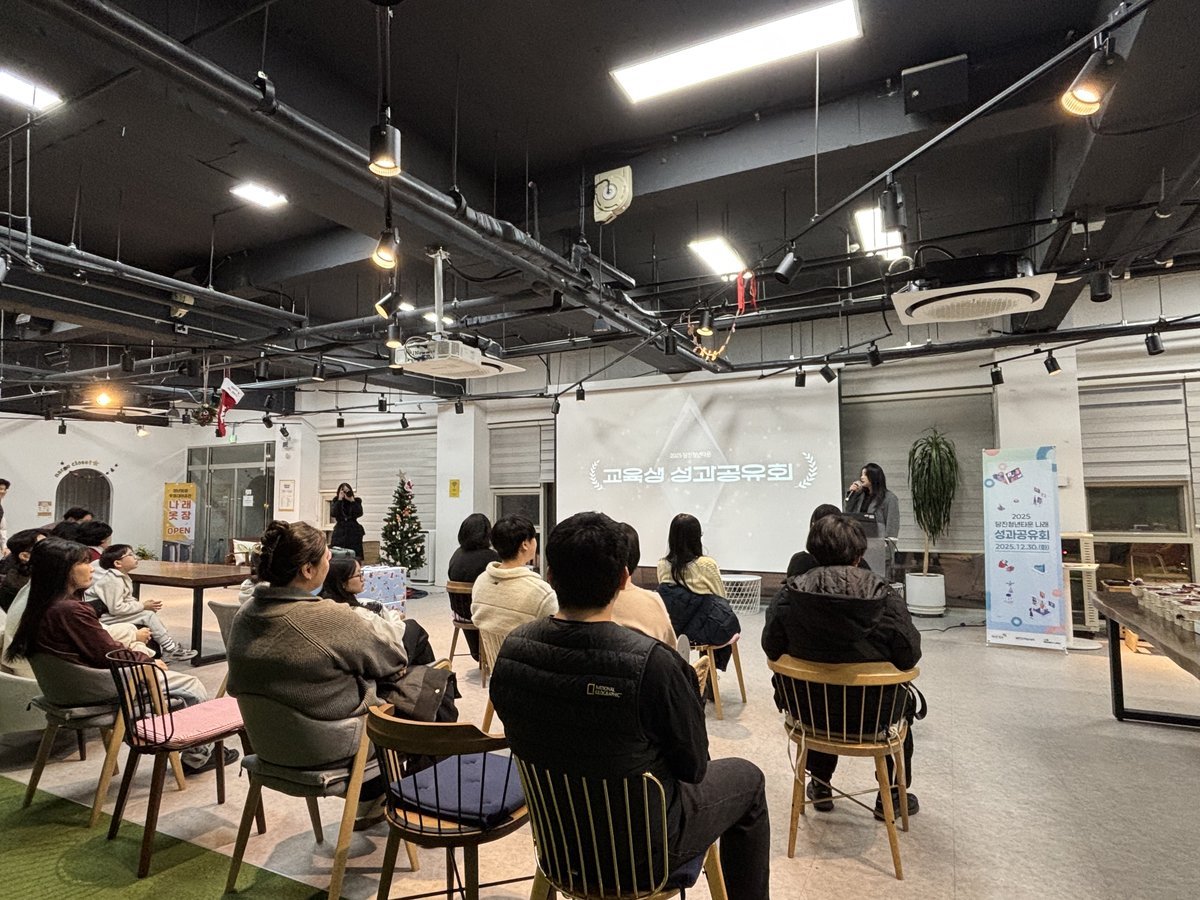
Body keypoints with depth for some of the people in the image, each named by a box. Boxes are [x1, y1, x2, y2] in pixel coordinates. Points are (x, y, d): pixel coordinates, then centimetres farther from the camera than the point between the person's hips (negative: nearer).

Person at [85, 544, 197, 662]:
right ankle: (170, 649, -12)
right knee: (147, 615, -17)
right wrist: (143, 606, -20)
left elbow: (126, 600, 13)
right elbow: (115, 608, -27)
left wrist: (142, 604, -4)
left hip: (112, 614, 10)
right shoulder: (113, 580, -22)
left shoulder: (122, 577, 9)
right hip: (104, 617, -10)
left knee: (150, 613, 3)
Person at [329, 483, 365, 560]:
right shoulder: (336, 502, 8)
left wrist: (352, 500, -11)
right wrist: (339, 500, -11)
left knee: (355, 558, -8)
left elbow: (359, 514, -10)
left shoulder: (356, 501, 7)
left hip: (354, 531, 0)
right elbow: (333, 514, -9)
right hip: (339, 532, 1)